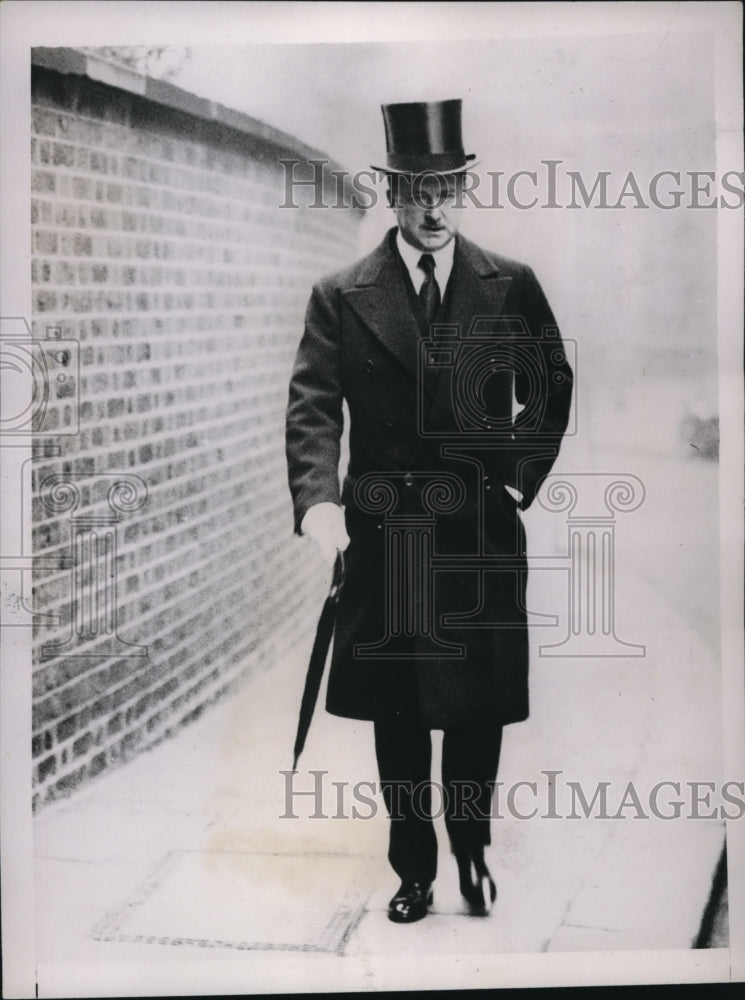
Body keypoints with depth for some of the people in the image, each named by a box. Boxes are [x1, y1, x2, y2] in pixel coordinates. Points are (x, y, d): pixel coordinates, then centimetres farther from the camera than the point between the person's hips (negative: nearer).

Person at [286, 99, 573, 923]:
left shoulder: (513, 287, 3)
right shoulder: (341, 297, -1)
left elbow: (552, 390, 10)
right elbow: (313, 408, -9)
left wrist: (521, 478, -1)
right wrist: (317, 501, -25)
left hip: (482, 532, 1)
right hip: (383, 534, 0)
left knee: (480, 708, 9)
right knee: (396, 717, 9)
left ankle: (473, 853, 30)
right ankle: (413, 870, 24)